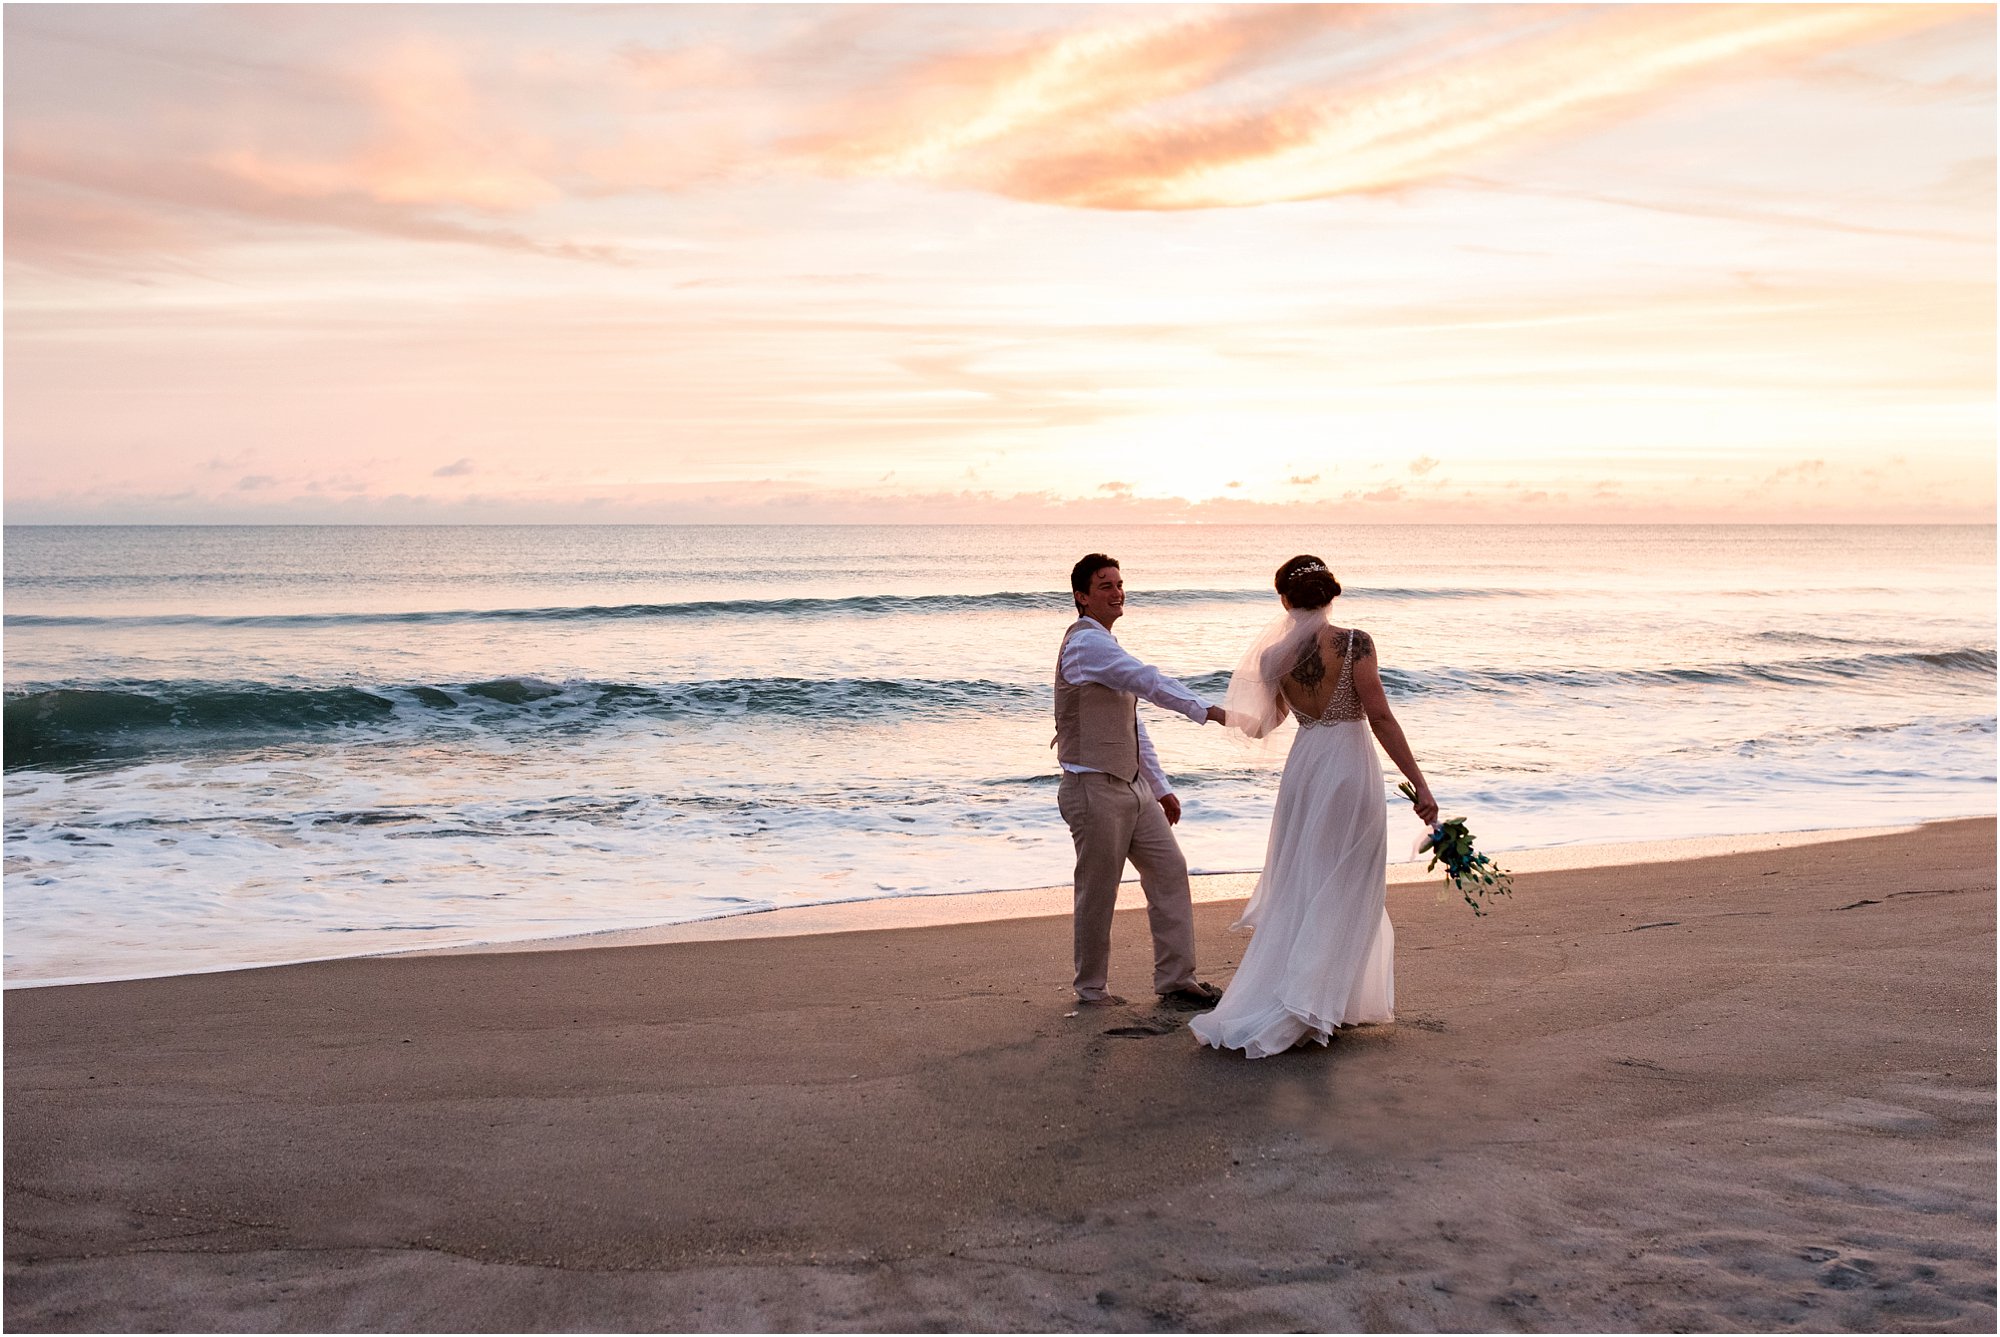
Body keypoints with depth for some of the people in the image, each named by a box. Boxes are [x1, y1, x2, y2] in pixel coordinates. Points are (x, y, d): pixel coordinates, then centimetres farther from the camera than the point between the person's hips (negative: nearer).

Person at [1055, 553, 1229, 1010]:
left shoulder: (1106, 646, 18)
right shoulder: (1087, 642, -12)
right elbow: (1147, 680, -26)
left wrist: (1160, 788, 20)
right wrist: (1205, 710, -33)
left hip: (1132, 786, 9)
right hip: (1095, 788, -9)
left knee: (1169, 872, 6)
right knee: (1098, 891, 1)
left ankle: (1176, 981, 12)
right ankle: (1091, 989, 16)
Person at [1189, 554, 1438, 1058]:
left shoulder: (1274, 656, 0)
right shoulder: (1354, 643, -12)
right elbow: (1381, 718, -16)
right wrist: (1419, 784, -13)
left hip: (1305, 766, 4)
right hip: (1351, 766, -4)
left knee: (1299, 887, 17)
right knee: (1343, 892, 4)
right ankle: (1301, 1005, 0)